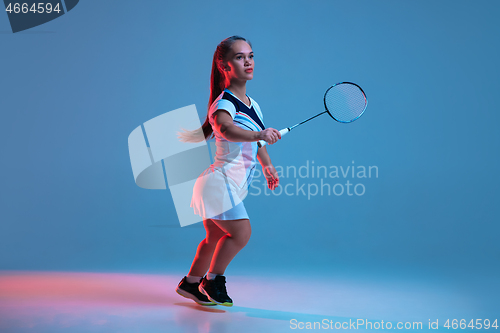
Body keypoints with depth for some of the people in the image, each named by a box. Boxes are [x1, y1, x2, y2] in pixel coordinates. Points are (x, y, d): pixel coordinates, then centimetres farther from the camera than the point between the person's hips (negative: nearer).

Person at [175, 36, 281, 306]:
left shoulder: (252, 104, 10)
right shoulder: (224, 103, -19)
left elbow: (255, 140, 27)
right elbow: (226, 129, -43)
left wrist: (268, 166, 31)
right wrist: (258, 134, -59)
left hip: (231, 185, 9)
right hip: (221, 181, -9)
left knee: (216, 237, 17)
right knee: (241, 232, -12)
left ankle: (190, 283, 32)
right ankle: (212, 281, 8)